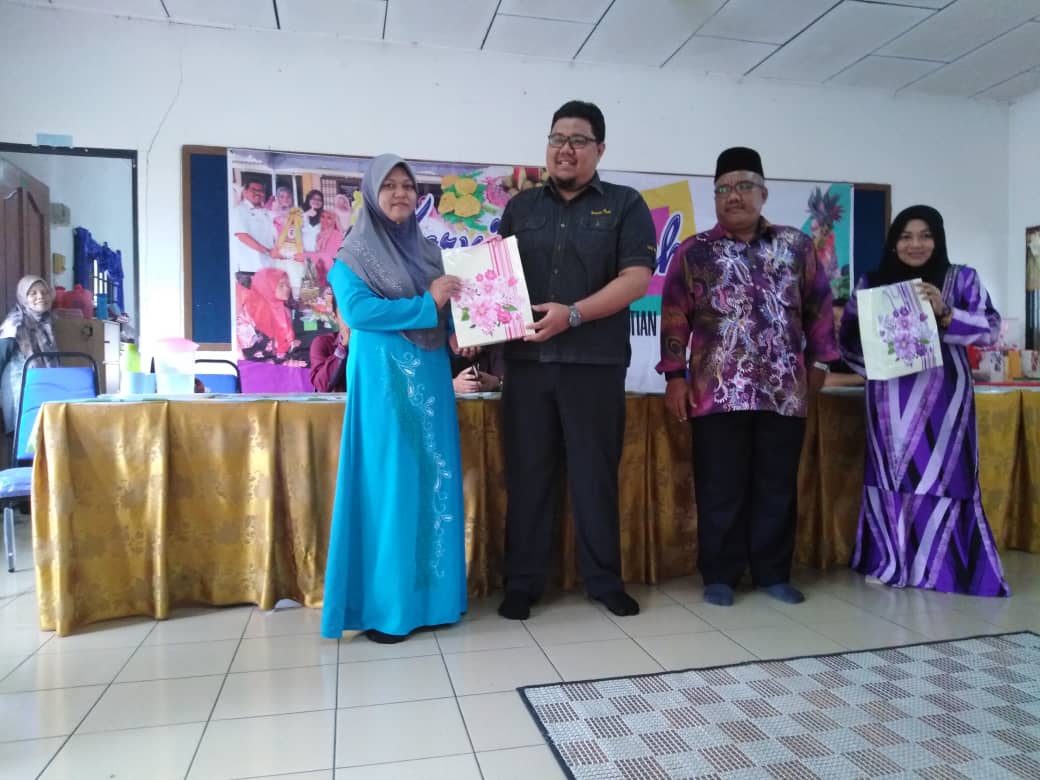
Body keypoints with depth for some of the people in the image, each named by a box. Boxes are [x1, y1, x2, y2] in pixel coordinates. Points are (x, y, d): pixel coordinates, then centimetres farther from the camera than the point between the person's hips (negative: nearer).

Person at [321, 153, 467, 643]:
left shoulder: (428, 251, 17)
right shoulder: (354, 252, 1)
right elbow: (355, 310, -14)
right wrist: (426, 305, -13)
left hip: (431, 376, 6)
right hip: (383, 378, -6)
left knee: (434, 483, 6)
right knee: (389, 486, -5)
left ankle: (429, 596, 17)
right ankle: (382, 607, 5)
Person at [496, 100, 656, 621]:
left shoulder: (625, 206, 5)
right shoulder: (520, 207, 15)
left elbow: (636, 280, -6)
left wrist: (573, 314, -18)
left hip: (595, 362, -2)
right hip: (526, 360, 3)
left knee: (595, 473, 6)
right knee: (527, 472, 5)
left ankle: (604, 579, 21)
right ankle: (522, 582, 17)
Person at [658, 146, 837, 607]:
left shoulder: (796, 246, 10)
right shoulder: (694, 252, 5)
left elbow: (818, 308, 15)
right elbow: (675, 317, 1)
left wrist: (817, 362, 10)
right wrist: (675, 377, -5)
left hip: (784, 391, 2)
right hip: (718, 391, -2)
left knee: (777, 486, 8)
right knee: (721, 488, 2)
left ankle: (773, 573, 21)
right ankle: (720, 575, 15)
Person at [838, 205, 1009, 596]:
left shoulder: (962, 279, 4)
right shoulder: (872, 283, 8)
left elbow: (991, 329, -3)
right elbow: (847, 338, 7)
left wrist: (944, 313, -18)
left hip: (942, 398, -1)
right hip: (890, 401, 2)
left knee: (938, 477, -1)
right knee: (889, 477, 5)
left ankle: (938, 569, 11)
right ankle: (889, 564, 16)